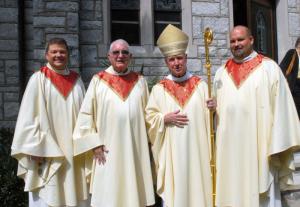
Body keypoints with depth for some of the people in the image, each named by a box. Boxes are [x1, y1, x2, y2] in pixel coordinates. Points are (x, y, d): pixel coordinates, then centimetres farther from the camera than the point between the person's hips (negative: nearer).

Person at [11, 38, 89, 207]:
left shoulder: (76, 79, 10)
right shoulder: (39, 79, -3)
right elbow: (29, 116, -7)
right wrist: (36, 148, -14)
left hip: (74, 149, 4)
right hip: (47, 152, -4)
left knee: (74, 193, 9)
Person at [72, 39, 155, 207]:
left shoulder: (140, 81, 8)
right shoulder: (98, 81, 1)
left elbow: (148, 113, 12)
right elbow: (86, 114, 0)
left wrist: (147, 143, 8)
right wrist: (94, 144, -6)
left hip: (136, 149, 2)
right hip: (108, 151, -2)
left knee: (135, 193, 8)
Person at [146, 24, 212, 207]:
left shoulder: (200, 85, 5)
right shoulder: (159, 89, 3)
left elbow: (209, 114, 6)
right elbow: (149, 117, 4)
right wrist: (165, 118, -12)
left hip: (197, 148, 1)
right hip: (172, 150, 0)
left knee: (198, 186, 5)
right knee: (174, 190, 4)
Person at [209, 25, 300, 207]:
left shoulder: (269, 68, 1)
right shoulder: (222, 72, 14)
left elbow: (280, 105, -4)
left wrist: (279, 145, -8)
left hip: (259, 147, -3)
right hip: (229, 147, 4)